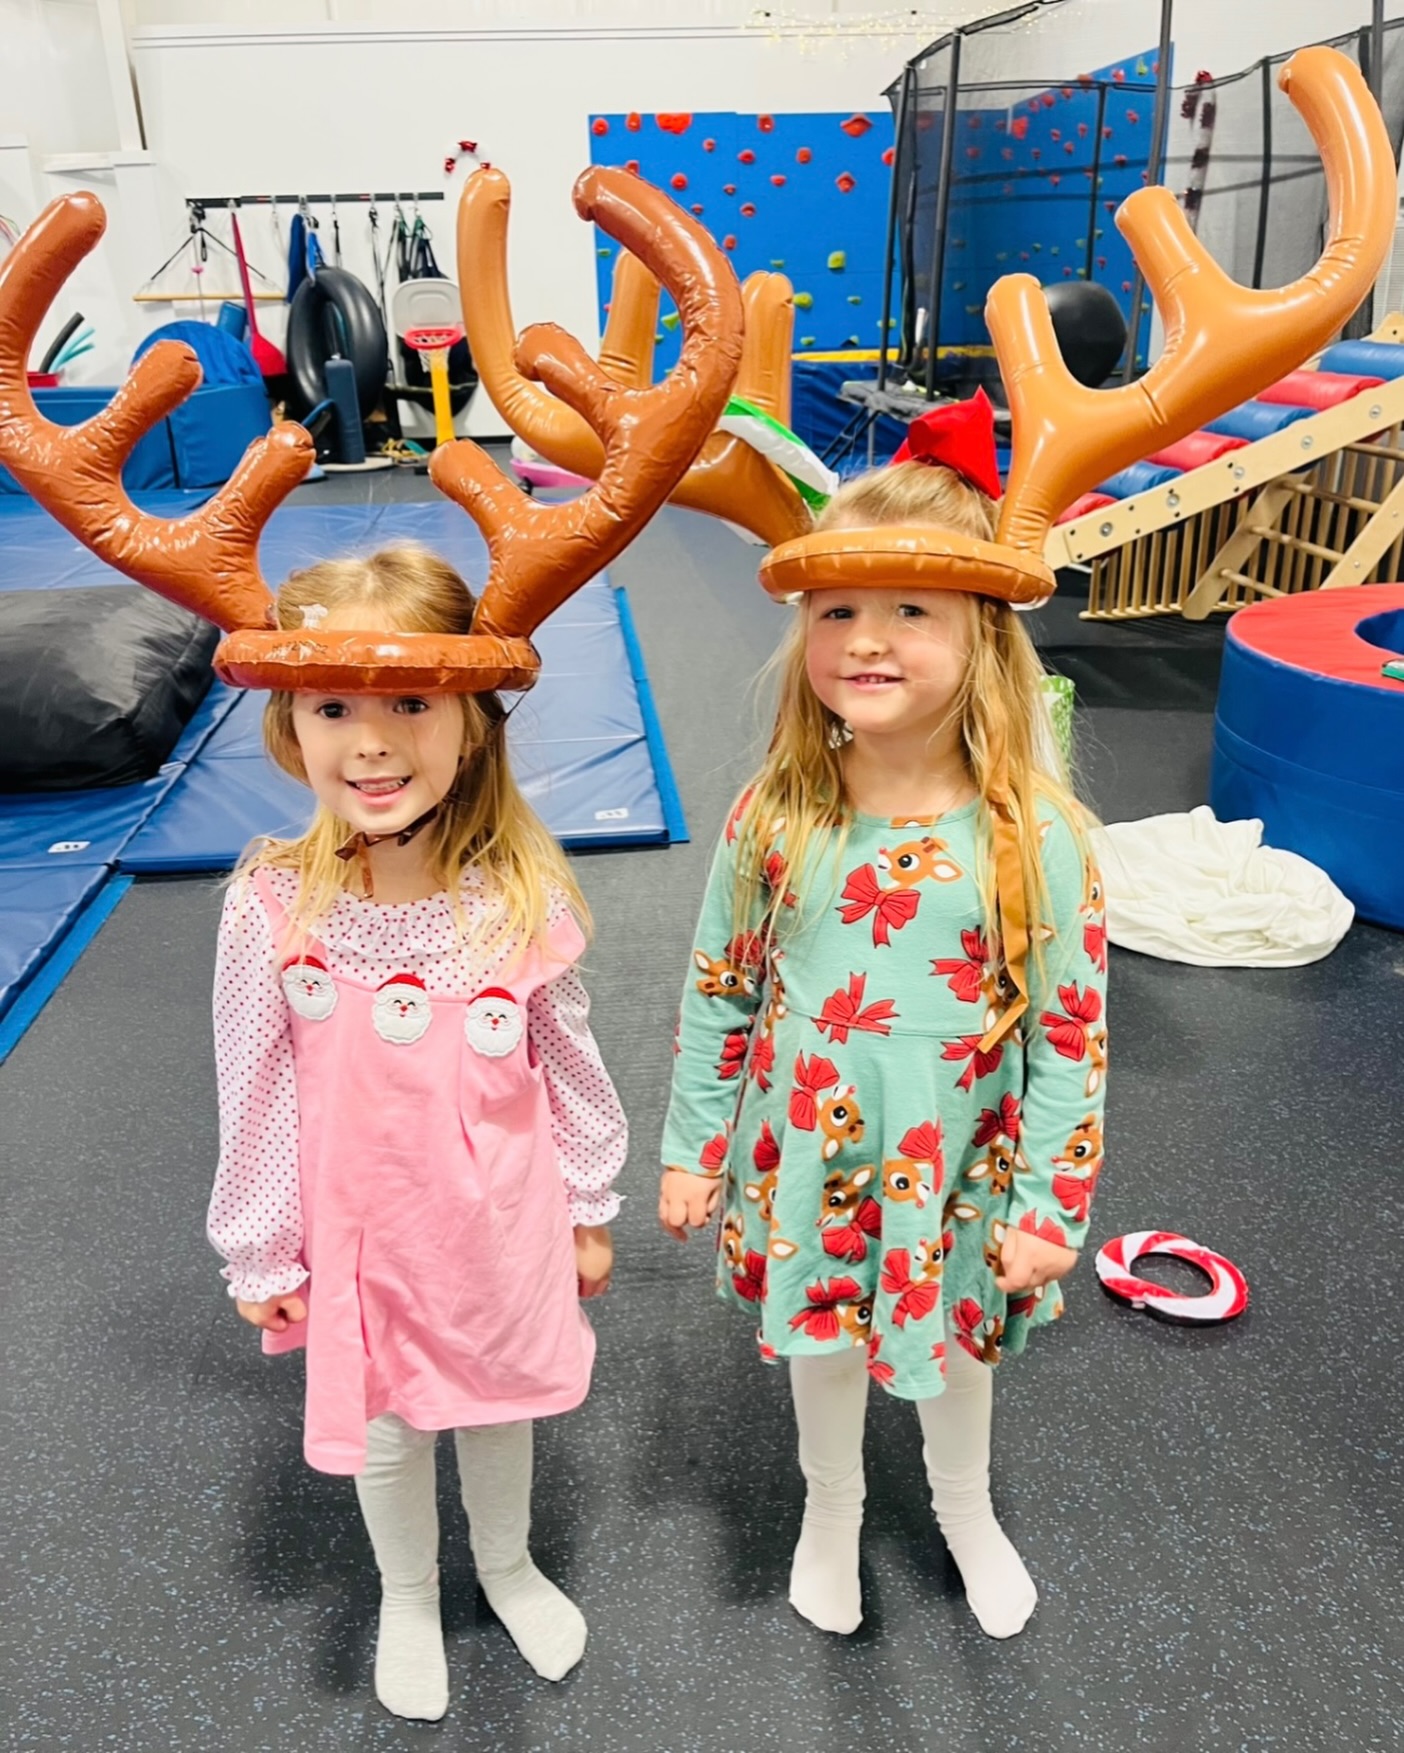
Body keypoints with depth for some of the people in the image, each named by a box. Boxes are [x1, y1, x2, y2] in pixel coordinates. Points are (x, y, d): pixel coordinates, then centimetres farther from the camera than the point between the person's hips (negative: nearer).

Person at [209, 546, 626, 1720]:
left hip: (502, 1225, 1)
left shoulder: (521, 893, -19)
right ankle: (409, 1597, 56)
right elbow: (257, 1097, -9)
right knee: (387, 1429, 23)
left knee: (501, 1401, 25)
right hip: (364, 1232, 0)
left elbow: (571, 1066, -6)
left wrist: (589, 1212, 4)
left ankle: (509, 1567, 58)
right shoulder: (272, 908, -21)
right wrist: (261, 1255, 1)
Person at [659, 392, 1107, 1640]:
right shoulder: (774, 819, -14)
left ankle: (966, 1511, 58)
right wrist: (693, 1150, 2)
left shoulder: (1034, 835, -20)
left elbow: (1071, 1038, -12)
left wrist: (1050, 1206, -8)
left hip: (953, 1170, -1)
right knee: (822, 1342, 24)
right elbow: (716, 997, -3)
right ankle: (832, 1510, 56)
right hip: (805, 1164, 1)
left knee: (956, 1346, 24)